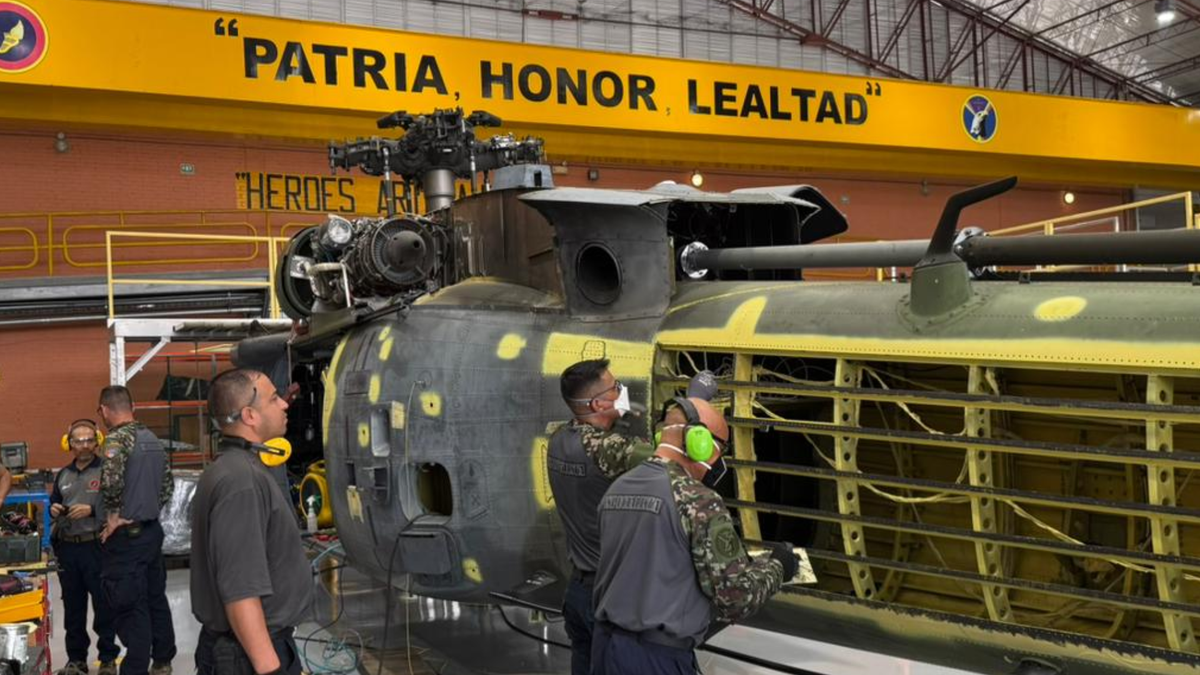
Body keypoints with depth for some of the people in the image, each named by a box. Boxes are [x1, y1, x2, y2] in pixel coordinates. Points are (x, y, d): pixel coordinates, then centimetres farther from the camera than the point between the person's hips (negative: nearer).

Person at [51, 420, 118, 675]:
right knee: (73, 606, 12)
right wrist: (54, 511, 2)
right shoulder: (63, 474, 15)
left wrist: (92, 510, -22)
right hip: (67, 547, 6)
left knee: (104, 604, 1)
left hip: (97, 546, -5)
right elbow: (54, 503, 24)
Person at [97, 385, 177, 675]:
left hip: (127, 535, -8)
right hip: (152, 529, 8)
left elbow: (111, 480, -31)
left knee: (130, 608, -3)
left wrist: (114, 515, -17)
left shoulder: (117, 438, -15)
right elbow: (168, 484, 17)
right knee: (156, 598, 16)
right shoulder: (152, 438, 11)